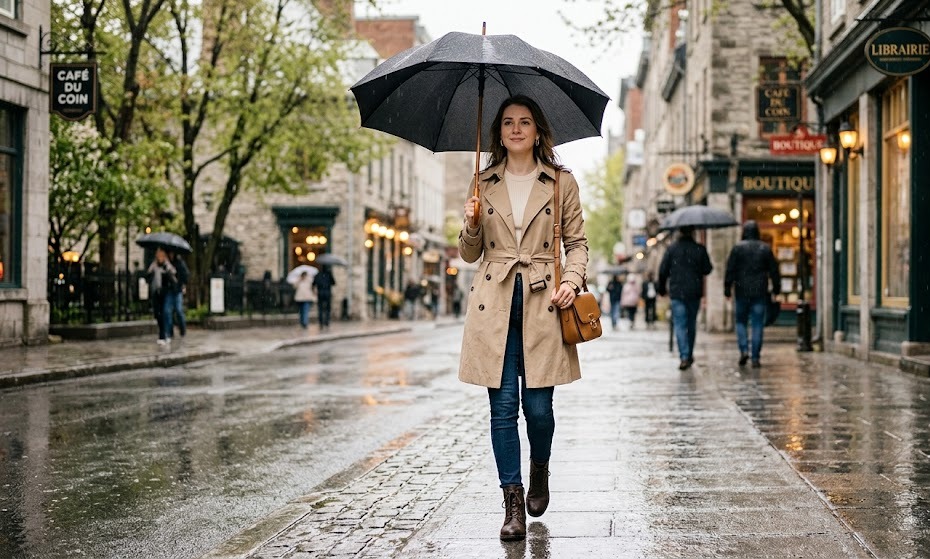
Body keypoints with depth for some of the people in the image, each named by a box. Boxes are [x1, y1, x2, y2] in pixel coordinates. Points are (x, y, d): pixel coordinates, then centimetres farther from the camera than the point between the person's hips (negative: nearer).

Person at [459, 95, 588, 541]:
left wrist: (572, 280, -9)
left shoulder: (561, 182, 7)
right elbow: (470, 254, 14)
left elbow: (577, 242, 8)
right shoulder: (484, 184, 11)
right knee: (503, 407, -2)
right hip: (494, 303, 1)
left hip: (542, 303, -1)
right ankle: (513, 504, 5)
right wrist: (471, 225, -7)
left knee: (539, 406, -2)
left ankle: (539, 471, 29)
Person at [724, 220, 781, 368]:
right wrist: (776, 287, 18)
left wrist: (727, 288, 1)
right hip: (760, 292, 1)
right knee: (757, 325, 3)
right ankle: (755, 358, 0)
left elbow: (730, 270, -5)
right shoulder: (765, 248, 4)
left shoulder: (738, 248, -3)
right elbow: (774, 270, 8)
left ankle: (744, 350, -5)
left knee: (741, 321, 13)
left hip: (742, 291, -1)